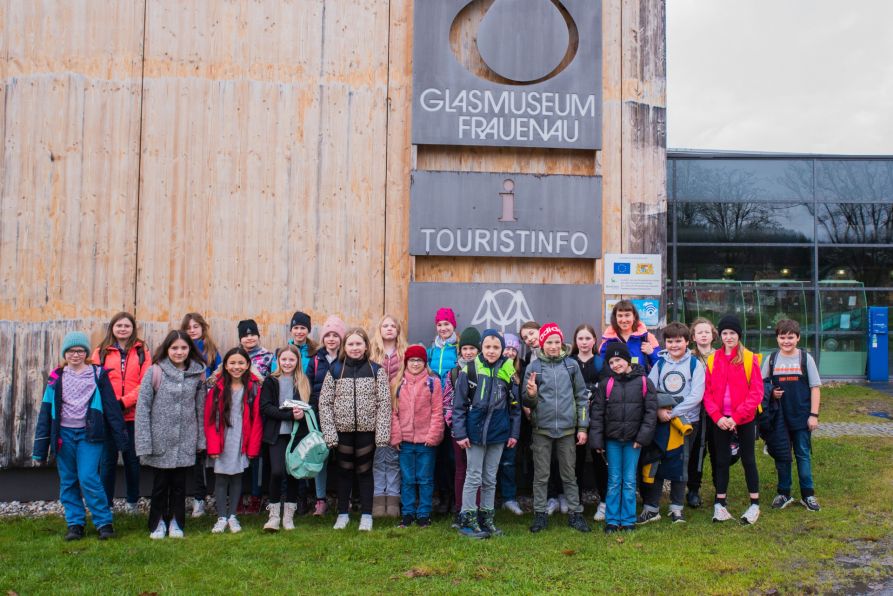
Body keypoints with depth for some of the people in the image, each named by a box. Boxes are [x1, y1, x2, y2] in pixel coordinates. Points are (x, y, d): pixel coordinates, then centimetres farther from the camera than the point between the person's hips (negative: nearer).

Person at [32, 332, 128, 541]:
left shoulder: (98, 374, -1)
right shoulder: (56, 377, 6)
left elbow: (111, 406, 0)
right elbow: (46, 411, 7)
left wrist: (121, 437, -3)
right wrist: (39, 449, 5)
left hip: (89, 434, -3)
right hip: (64, 434, 3)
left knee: (88, 479, -10)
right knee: (68, 482, 7)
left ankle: (104, 522, 1)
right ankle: (75, 523, 18)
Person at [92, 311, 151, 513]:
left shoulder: (142, 351, 4)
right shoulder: (101, 352, 5)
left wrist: (124, 401, -15)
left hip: (133, 415, 0)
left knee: (132, 459, 10)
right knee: (108, 459, 6)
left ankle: (132, 501, 25)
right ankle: (105, 504, 16)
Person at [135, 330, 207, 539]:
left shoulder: (197, 374, 3)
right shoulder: (155, 372, -6)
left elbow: (200, 409, 7)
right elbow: (142, 407, -7)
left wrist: (200, 440, 7)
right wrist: (144, 443, -11)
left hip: (185, 443, 2)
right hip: (160, 441, -2)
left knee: (179, 484, 10)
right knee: (160, 485, 9)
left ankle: (176, 523, 25)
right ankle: (158, 524, 25)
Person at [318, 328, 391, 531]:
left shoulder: (376, 371, -1)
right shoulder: (335, 371, 0)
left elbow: (384, 403, -5)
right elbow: (325, 403, -1)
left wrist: (382, 433, -11)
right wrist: (329, 432, -8)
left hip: (367, 429, -1)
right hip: (343, 430, 1)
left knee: (364, 471, 8)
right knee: (344, 471, 11)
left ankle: (366, 514, 18)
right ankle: (343, 513, 24)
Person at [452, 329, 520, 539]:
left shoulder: (508, 371, 2)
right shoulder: (470, 370, -7)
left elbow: (515, 405, 8)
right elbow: (459, 404, -6)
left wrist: (514, 433, 5)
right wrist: (460, 433, -10)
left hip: (498, 433, 3)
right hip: (475, 432, -3)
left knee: (490, 479, 13)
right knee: (473, 477, 3)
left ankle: (486, 519, 23)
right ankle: (467, 520, 14)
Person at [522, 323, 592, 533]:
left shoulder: (572, 365, 1)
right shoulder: (534, 367, -2)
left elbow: (582, 396, 4)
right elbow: (527, 401, 2)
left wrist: (583, 427, 2)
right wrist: (531, 394, -22)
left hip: (567, 429, 1)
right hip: (542, 429, 0)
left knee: (569, 474, 10)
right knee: (541, 475, 8)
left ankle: (575, 513, 20)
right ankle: (540, 514, 18)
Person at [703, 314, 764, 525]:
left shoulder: (750, 358, -4)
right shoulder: (712, 360, 4)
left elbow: (756, 392, -9)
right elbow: (707, 393, 2)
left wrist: (736, 417, -15)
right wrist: (717, 416, -12)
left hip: (745, 419, -2)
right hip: (720, 420, 2)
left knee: (748, 459, 7)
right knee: (721, 461, 9)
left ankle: (755, 504, 18)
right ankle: (720, 504, 17)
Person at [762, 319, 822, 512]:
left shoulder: (805, 358, -3)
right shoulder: (771, 359, 2)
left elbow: (815, 388, -2)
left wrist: (814, 414, -7)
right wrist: (771, 393, -10)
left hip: (801, 416, -2)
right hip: (779, 417, 2)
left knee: (803, 454, 5)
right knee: (781, 455, 8)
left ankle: (808, 495, 15)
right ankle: (784, 494, 19)